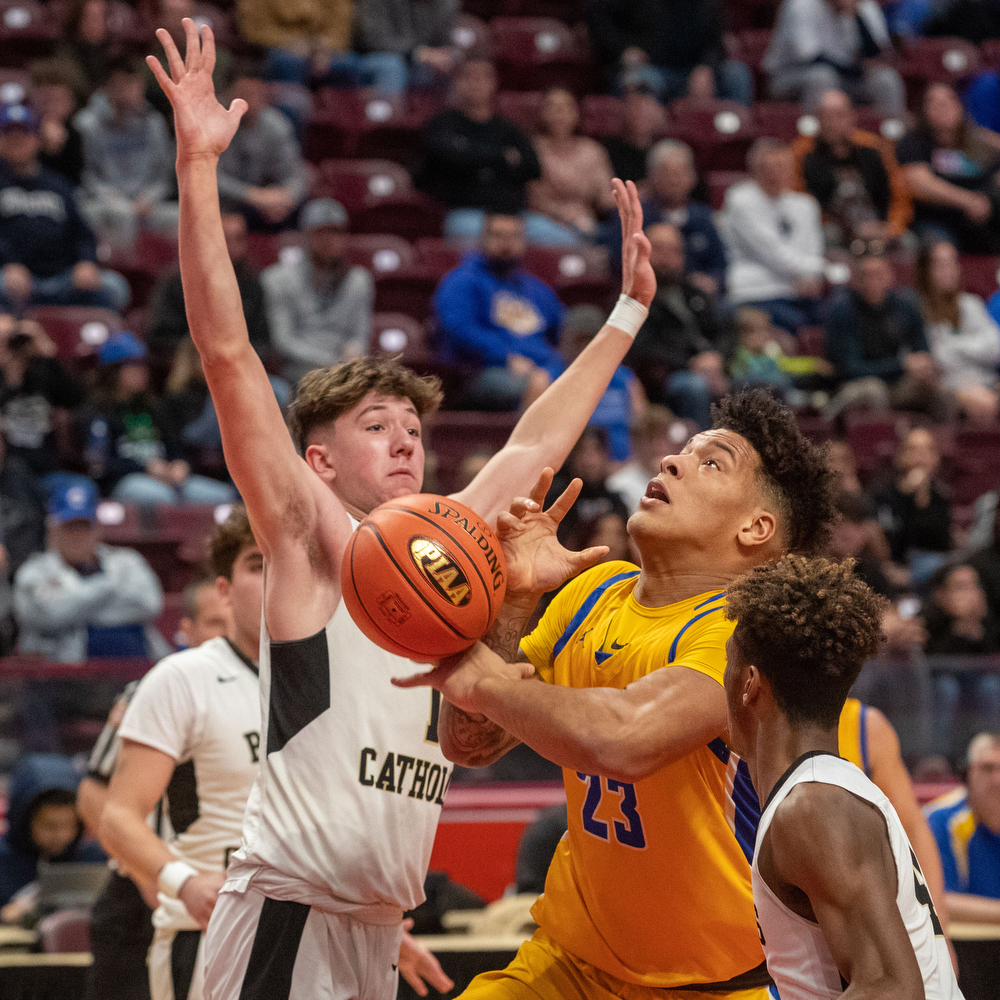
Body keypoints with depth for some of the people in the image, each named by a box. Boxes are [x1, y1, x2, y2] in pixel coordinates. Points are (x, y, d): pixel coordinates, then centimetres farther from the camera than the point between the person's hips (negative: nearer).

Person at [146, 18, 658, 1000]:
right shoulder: (309, 539, 0)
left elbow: (535, 444, 31)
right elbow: (227, 353, -9)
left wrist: (628, 311, 36)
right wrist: (197, 166, -16)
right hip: (289, 910, -7)